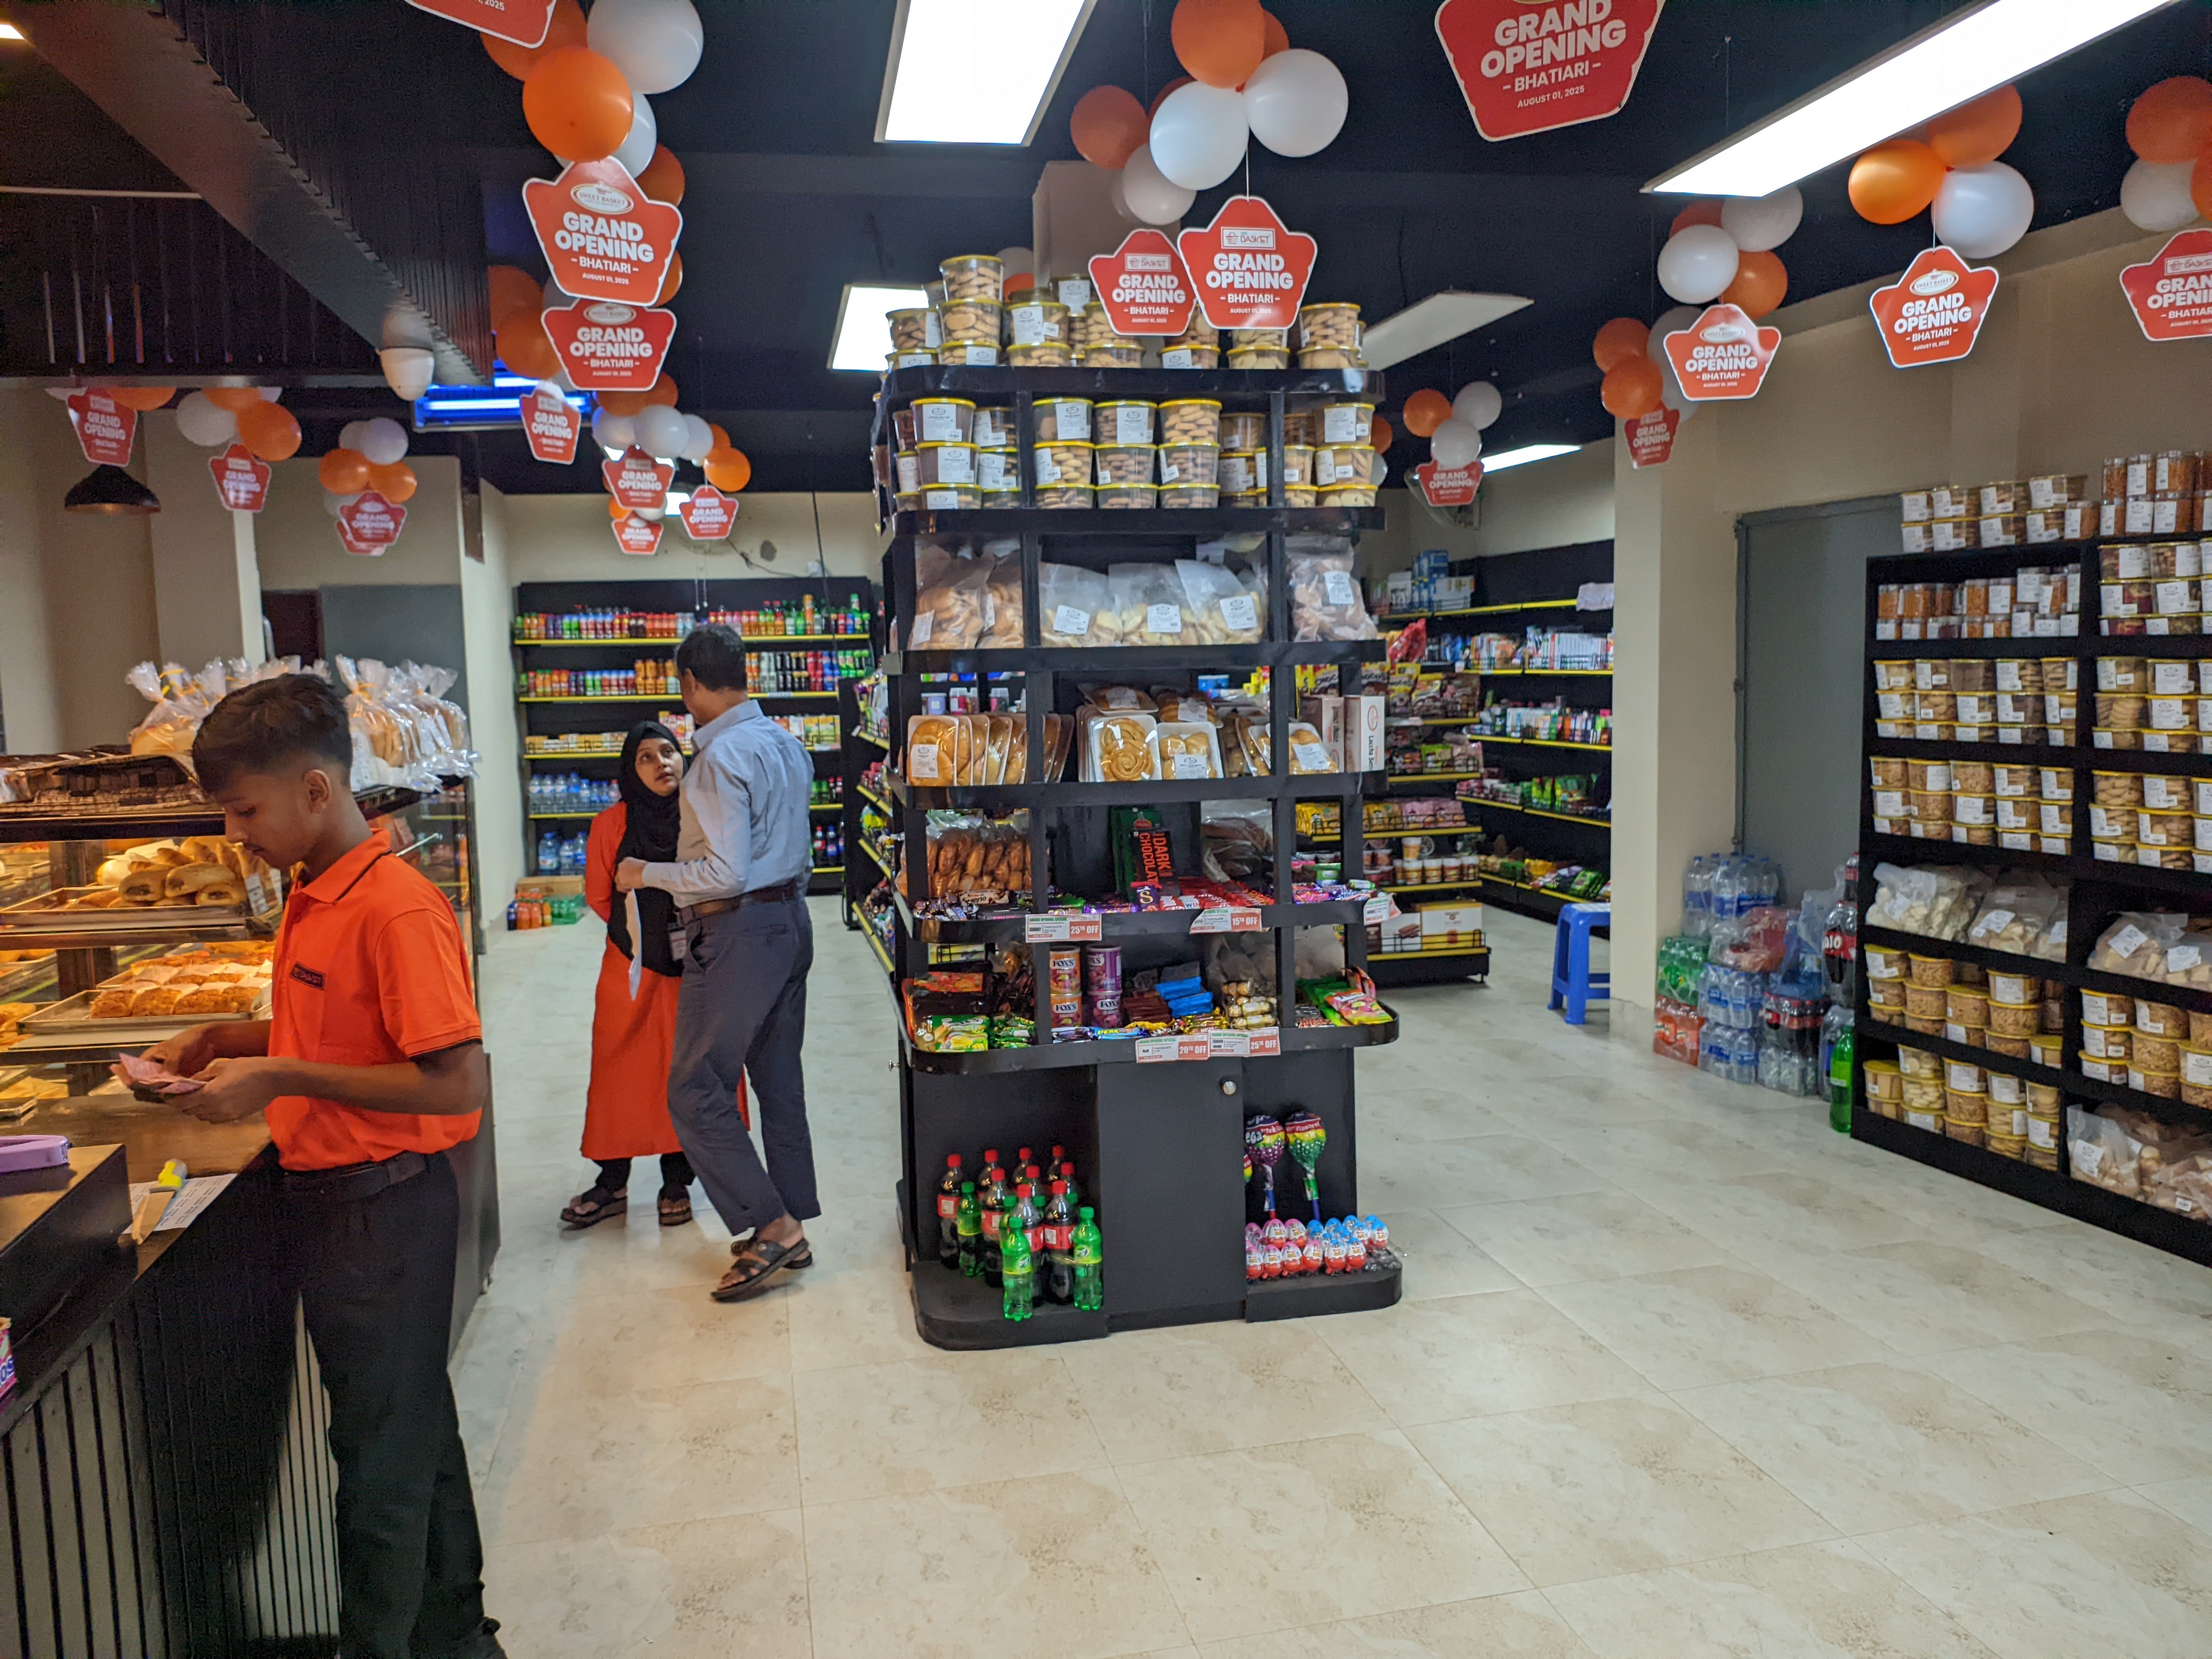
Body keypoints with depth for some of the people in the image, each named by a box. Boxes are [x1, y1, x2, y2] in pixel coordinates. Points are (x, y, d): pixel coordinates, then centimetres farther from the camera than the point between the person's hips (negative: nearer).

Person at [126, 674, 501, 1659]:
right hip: (329, 1198, 9)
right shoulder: (313, 898, 7)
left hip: (385, 1203, -9)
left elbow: (459, 1081, -25)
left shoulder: (396, 909, -22)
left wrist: (281, 1080, -22)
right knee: (417, 1430, 21)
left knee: (382, 1457, 5)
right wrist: (222, 1041, 5)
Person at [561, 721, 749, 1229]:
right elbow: (599, 896, 6)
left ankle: (676, 1182, 20)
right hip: (631, 967, 0)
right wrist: (641, 931, 7)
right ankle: (612, 1184, 20)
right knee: (621, 1072, 6)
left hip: (693, 967, 0)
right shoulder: (613, 824, -6)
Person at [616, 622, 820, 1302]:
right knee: (780, 1081, 15)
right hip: (791, 920, 9)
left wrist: (647, 874, -10)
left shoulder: (720, 757, -18)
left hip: (739, 933, -9)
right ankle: (790, 1228, 23)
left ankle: (769, 1228, -1)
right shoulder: (786, 743, 9)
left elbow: (726, 874, -22)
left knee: (696, 1092, -1)